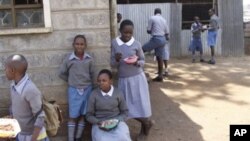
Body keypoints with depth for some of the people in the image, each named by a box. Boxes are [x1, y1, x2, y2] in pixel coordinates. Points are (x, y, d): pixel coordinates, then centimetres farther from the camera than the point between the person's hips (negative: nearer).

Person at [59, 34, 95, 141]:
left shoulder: (89, 59, -3)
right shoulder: (68, 59, -8)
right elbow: (62, 73, 3)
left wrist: (88, 84, 8)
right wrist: (71, 81, 4)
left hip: (87, 90, 2)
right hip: (74, 90, -2)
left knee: (82, 115, 9)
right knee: (73, 116, 2)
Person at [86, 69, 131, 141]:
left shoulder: (118, 93, -3)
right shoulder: (94, 95, -4)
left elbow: (124, 112, 6)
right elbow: (89, 115, 2)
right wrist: (99, 122, -16)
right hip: (100, 125, 0)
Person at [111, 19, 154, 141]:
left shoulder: (136, 44, -6)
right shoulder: (114, 43, -3)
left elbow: (143, 61, 4)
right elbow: (112, 64, 0)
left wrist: (137, 63, -19)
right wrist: (116, 59, -23)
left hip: (137, 78, -2)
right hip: (123, 80, 2)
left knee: (140, 105, 1)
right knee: (128, 107, 5)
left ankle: (144, 127, 31)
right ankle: (147, 123, 31)